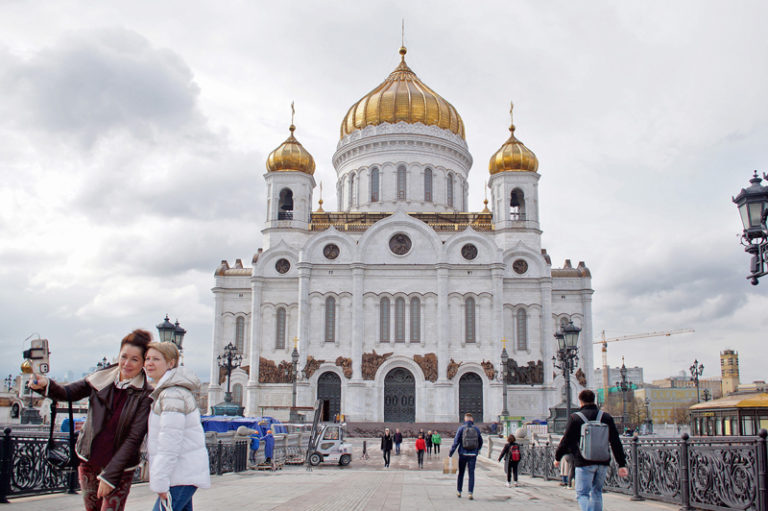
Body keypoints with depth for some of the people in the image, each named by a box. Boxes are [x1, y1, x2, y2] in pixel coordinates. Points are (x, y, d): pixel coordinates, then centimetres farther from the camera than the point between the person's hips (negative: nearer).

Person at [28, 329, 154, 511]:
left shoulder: (146, 395, -16)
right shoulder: (102, 378, -3)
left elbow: (133, 439, -17)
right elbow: (68, 393, 6)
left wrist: (109, 475, -19)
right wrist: (46, 385, -16)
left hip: (120, 468, -4)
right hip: (89, 460, 4)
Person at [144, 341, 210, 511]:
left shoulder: (173, 394, -18)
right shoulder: (164, 391, 16)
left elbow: (170, 442, -22)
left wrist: (160, 483, -20)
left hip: (181, 476, -10)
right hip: (184, 473, 10)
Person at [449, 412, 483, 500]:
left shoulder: (462, 428, -6)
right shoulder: (476, 429, 2)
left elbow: (456, 441, -9)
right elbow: (480, 442, 13)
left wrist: (451, 452, -4)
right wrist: (477, 450, 31)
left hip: (463, 454, -1)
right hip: (473, 455, 1)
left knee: (461, 473, 14)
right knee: (471, 473, 2)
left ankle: (459, 492, 22)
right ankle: (470, 493, -7)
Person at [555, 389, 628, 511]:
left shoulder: (575, 418, -2)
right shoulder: (606, 417, 8)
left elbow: (566, 441, 1)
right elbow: (616, 442, 5)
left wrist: (557, 457, 15)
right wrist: (622, 464, 5)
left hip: (584, 462, -4)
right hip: (603, 462, 4)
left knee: (582, 494, -2)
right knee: (597, 492, 17)